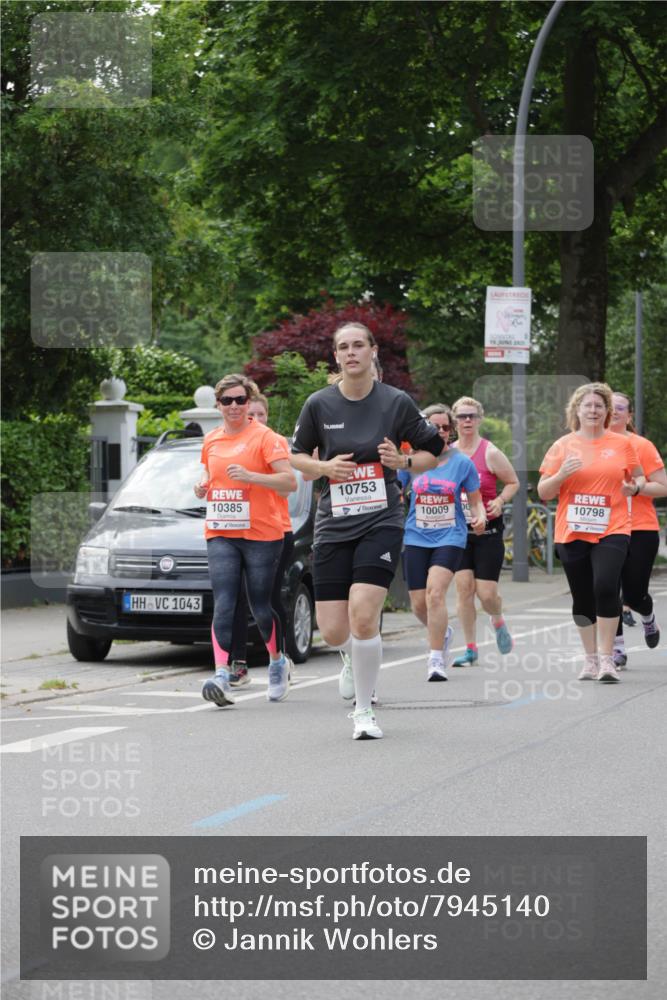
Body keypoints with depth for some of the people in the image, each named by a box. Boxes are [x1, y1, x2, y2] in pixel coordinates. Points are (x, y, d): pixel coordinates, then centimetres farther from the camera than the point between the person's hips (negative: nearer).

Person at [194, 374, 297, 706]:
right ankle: (222, 675, -20)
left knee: (260, 607, 5)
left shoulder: (265, 437, -5)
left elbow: (289, 482, -12)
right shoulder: (211, 440, 13)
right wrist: (202, 486, 6)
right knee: (222, 606, -11)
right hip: (220, 535, 4)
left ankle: (278, 662, 31)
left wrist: (250, 475, -24)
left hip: (261, 534, -4)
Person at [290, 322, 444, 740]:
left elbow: (433, 453, 9)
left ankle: (365, 711, -5)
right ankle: (363, 661, 36)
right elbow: (297, 456, 14)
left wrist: (403, 461, -11)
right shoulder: (319, 404, 2)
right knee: (333, 632, -2)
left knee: (363, 613, -21)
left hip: (382, 522, -2)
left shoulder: (397, 402, -2)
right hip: (334, 525, 2)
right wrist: (325, 467, -6)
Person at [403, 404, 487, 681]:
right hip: (416, 538, 3)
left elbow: (475, 500, 7)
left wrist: (480, 516, -14)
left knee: (435, 592, -22)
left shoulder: (462, 462, 1)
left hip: (450, 537, -3)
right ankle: (443, 632, 37)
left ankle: (436, 658, -17)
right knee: (419, 603, 4)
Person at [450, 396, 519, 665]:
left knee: (486, 593, -6)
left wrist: (499, 501, -13)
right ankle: (470, 648, 3)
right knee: (463, 586, -7)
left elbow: (513, 482, 4)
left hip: (487, 530, -3)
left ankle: (498, 622, 30)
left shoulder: (490, 453, -5)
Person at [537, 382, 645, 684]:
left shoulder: (622, 444, 5)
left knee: (606, 587, -19)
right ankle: (590, 659, 21)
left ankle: (607, 659, -13)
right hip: (572, 534, 2)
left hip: (611, 531, -2)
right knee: (582, 598, 7)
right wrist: (562, 474, -14)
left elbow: (638, 477, 18)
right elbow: (543, 492, 5)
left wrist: (634, 486, -6)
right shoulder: (562, 446, 5)